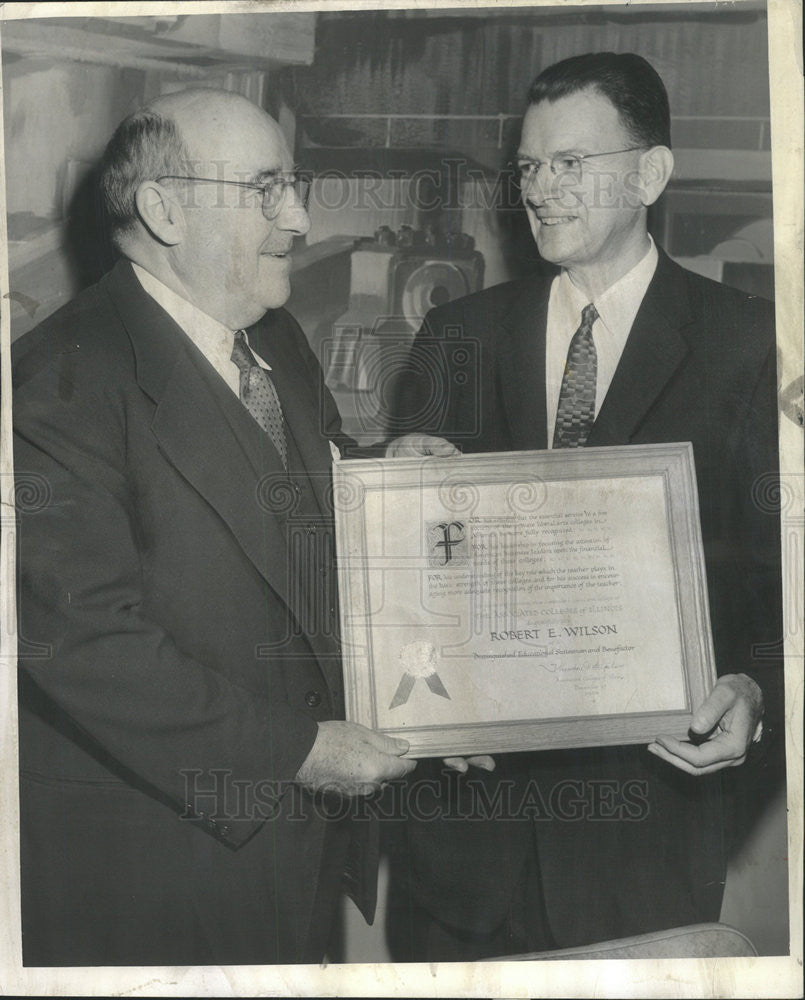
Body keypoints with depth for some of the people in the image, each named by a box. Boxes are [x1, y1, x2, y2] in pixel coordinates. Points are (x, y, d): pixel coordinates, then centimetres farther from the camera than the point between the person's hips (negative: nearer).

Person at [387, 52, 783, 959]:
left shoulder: (748, 345, -4)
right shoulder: (457, 335, 5)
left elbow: (778, 571, -4)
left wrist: (754, 693, -20)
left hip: (647, 790, -2)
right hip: (470, 782, 3)